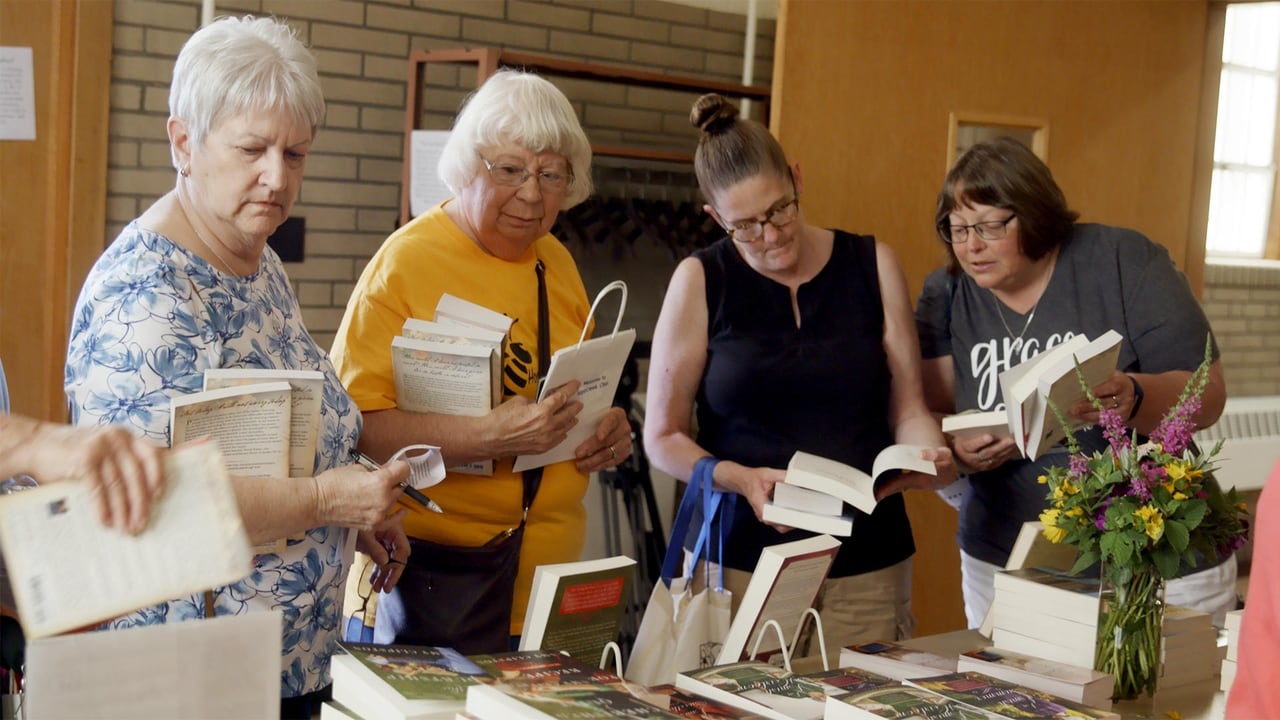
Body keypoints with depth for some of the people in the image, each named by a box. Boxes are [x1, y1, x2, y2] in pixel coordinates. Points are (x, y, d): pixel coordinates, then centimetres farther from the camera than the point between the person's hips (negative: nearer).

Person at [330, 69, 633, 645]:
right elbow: (353, 424, -19)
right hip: (437, 570, -6)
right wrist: (487, 437, -28)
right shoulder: (407, 261, -10)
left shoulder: (556, 263, 12)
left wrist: (608, 431, 4)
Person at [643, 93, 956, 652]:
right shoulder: (700, 282, -1)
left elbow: (908, 407, 6)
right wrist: (743, 479, -15)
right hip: (743, 559, -2)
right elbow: (663, 437, 1)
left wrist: (931, 455, -15)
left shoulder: (874, 266, 5)